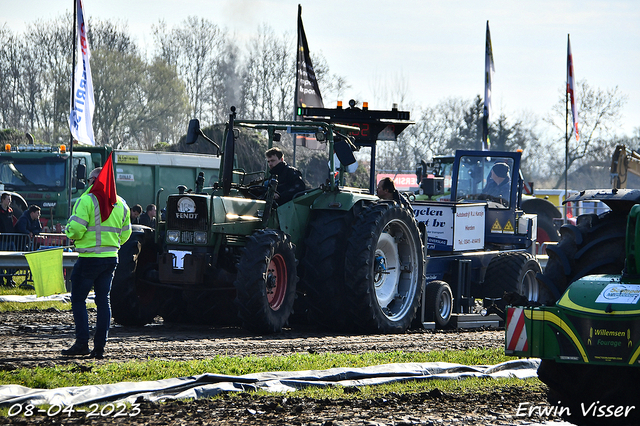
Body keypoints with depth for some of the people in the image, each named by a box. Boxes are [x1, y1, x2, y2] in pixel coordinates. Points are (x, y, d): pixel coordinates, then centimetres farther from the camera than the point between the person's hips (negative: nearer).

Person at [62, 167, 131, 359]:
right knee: (103, 301, 9)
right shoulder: (120, 204, 10)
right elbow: (125, 234, 15)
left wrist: (68, 229, 4)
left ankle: (82, 342, -6)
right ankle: (99, 347, 5)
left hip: (89, 258, -6)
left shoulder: (86, 201, -11)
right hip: (111, 257, 6)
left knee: (78, 300, 3)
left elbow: (75, 230, -17)